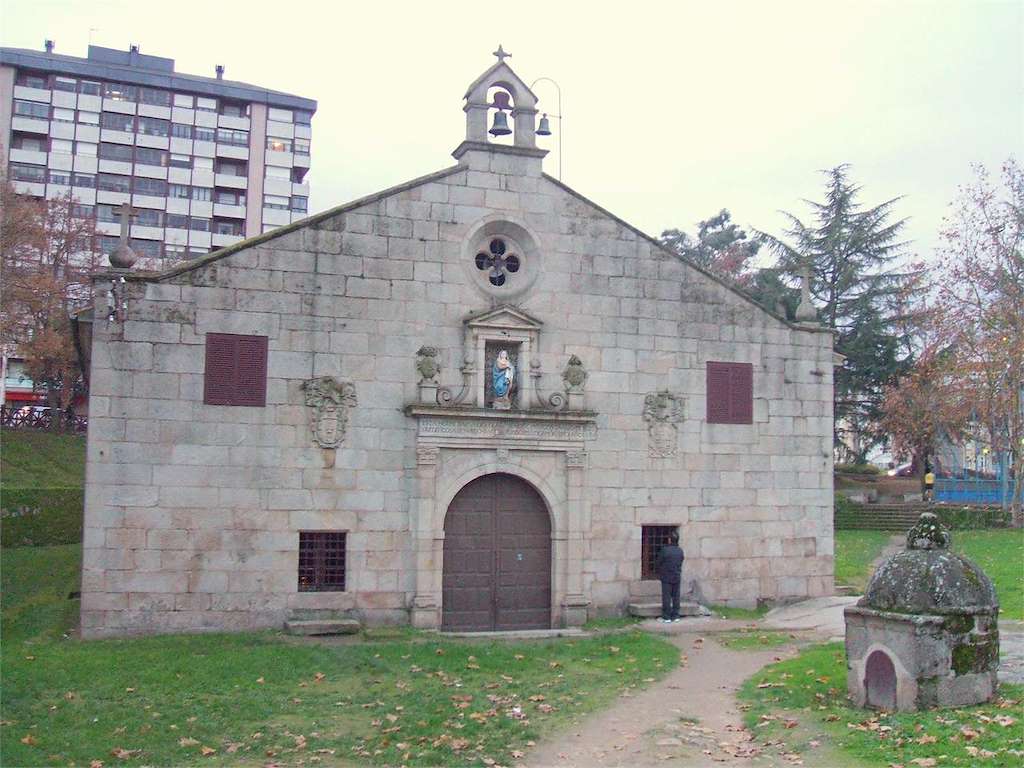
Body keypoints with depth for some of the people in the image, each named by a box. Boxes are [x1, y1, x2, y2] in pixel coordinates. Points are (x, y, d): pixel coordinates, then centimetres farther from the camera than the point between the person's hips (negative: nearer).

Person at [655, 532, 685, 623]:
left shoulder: (665, 550, -16)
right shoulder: (680, 550, 0)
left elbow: (658, 563, -7)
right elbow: (681, 562, 9)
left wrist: (659, 572, 13)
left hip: (666, 577, -5)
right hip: (677, 577, 5)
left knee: (666, 597, 1)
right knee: (676, 596, 12)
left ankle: (666, 617, 2)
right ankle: (675, 616, 15)